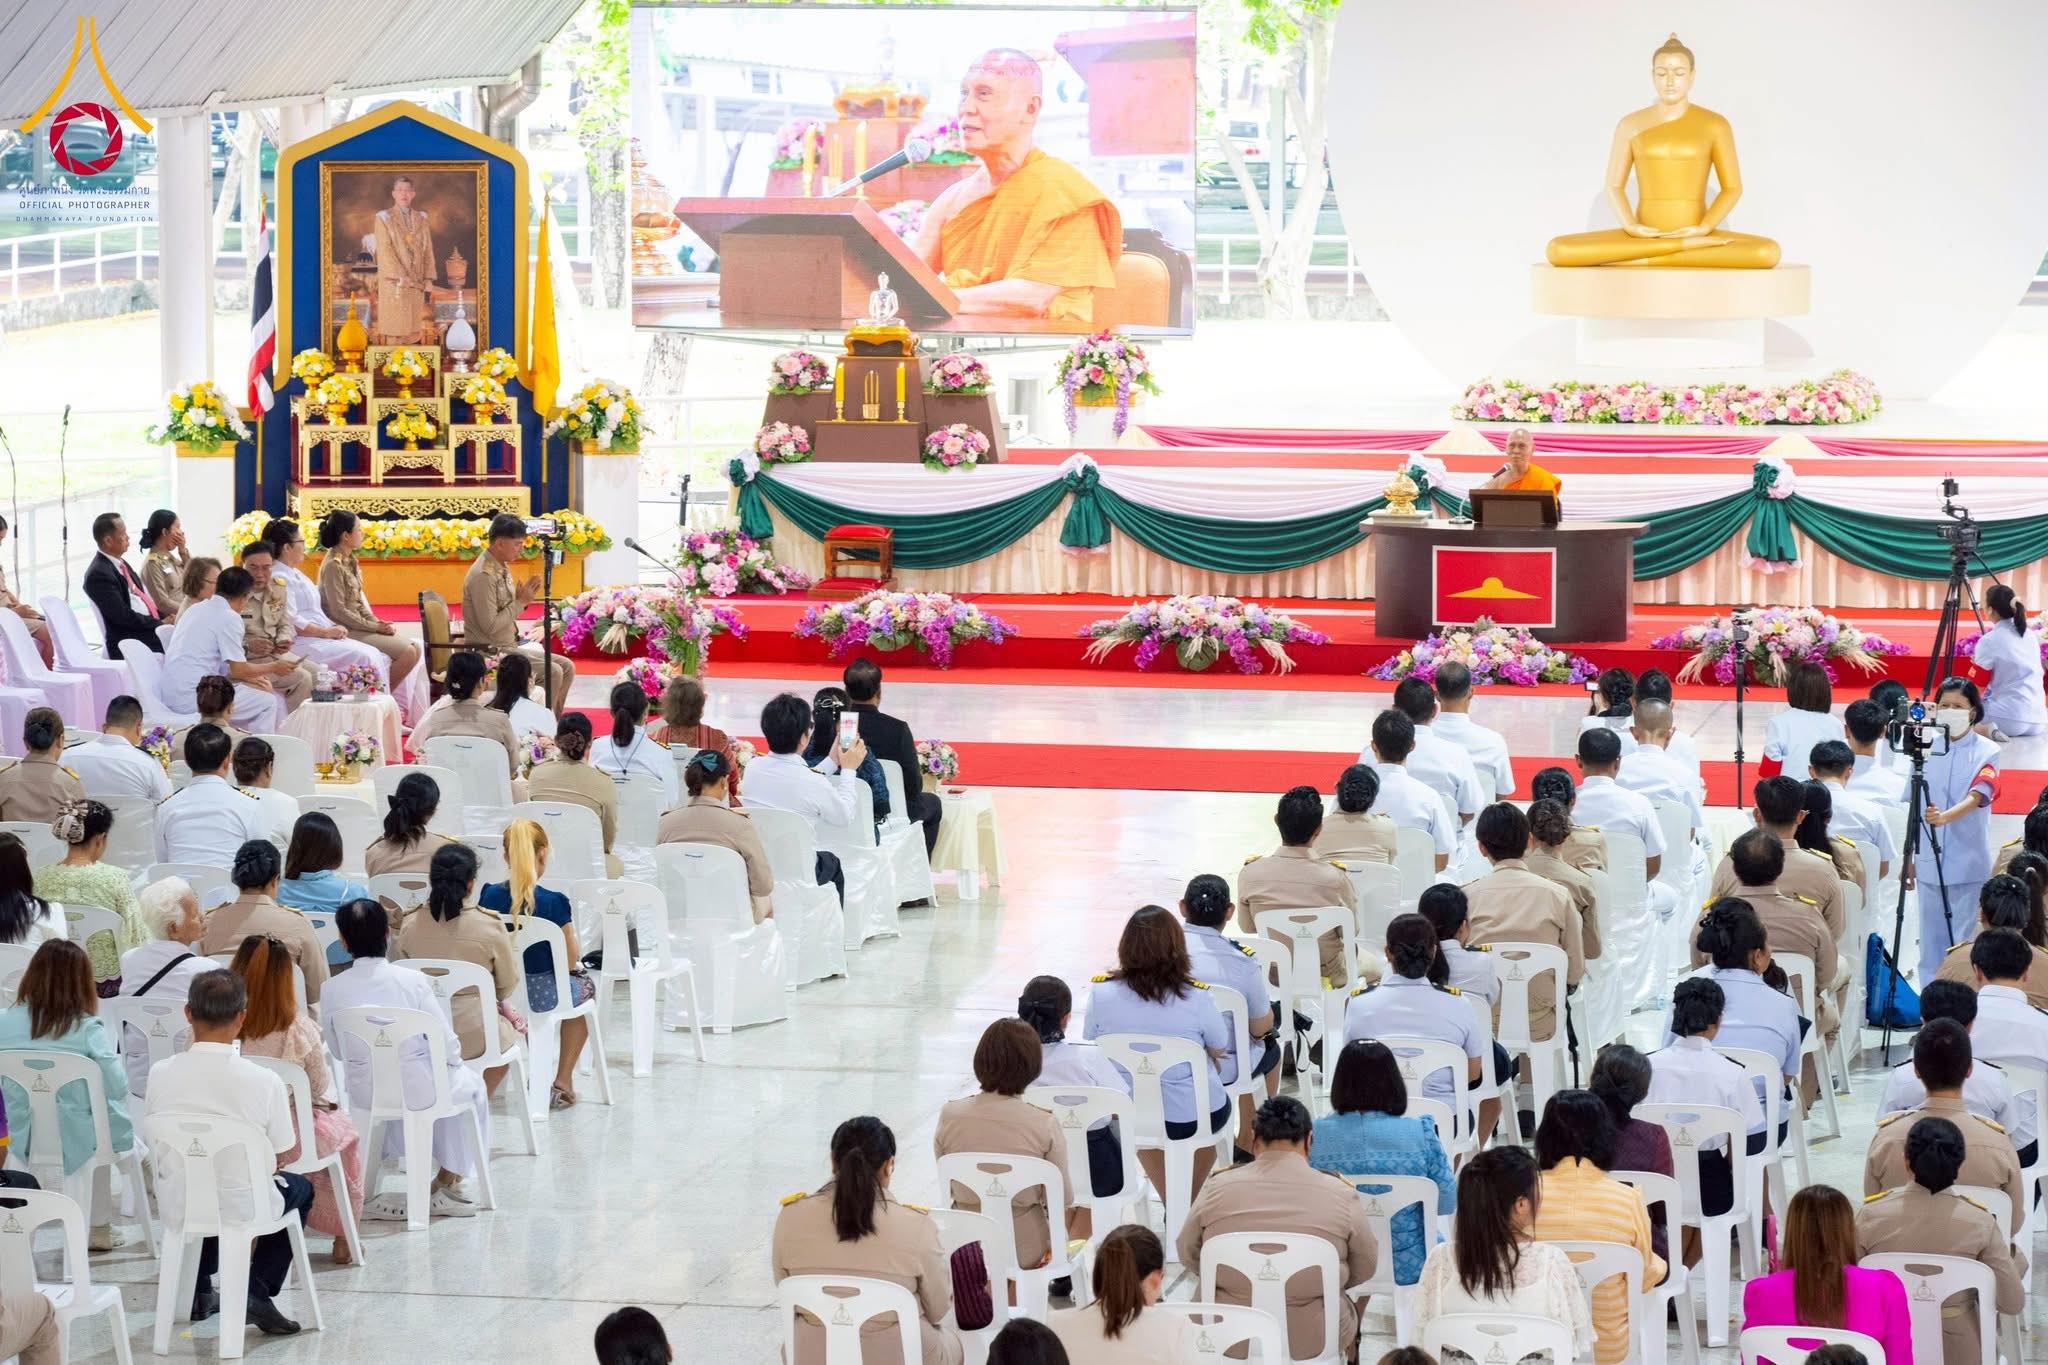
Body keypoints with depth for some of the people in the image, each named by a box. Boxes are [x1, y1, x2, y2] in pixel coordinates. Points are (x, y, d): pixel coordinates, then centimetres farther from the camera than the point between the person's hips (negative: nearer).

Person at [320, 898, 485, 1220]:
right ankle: (446, 1182, 30)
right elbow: (446, 1043, -13)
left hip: (362, 1093, 4)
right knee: (470, 1084, 27)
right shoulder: (412, 981, -18)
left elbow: (337, 1052, 1)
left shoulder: (334, 990, -11)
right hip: (417, 1090, -4)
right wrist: (455, 1055, 11)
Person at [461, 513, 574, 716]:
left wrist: (523, 599, -3)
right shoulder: (483, 575, -20)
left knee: (566, 667, 5)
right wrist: (520, 602, -17)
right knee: (552, 672, -20)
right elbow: (490, 626, -24)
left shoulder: (502, 568, 10)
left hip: (509, 646, 10)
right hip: (490, 653, -10)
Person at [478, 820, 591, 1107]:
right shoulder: (553, 902, -19)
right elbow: (571, 961, -11)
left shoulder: (489, 896, -9)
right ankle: (562, 1082, 31)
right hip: (542, 995, -4)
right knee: (584, 985, 32)